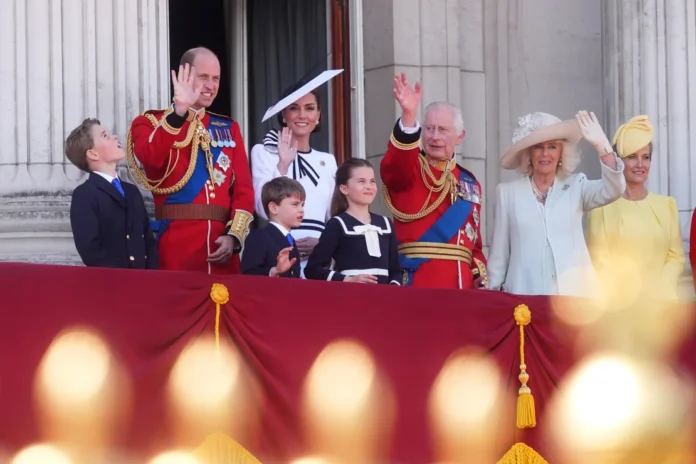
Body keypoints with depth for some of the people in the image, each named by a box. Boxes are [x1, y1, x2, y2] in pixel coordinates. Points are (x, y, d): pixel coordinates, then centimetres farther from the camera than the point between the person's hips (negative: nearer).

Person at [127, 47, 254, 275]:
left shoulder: (229, 129, 17)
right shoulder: (151, 122, 4)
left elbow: (243, 189, 10)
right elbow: (150, 159, -19)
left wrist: (235, 235, -6)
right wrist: (179, 110, -27)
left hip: (221, 245, 4)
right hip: (176, 243, -4)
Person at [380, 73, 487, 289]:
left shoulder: (470, 184, 18)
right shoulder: (407, 169, 2)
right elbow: (395, 165, -24)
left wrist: (481, 281, 6)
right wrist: (408, 115, -39)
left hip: (462, 283, 5)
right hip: (418, 281, -5)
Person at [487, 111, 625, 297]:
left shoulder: (576, 187, 9)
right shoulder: (508, 192, 8)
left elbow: (613, 190, -10)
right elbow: (499, 253, 10)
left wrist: (600, 144, -21)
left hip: (574, 295, 0)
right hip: (525, 296, 0)